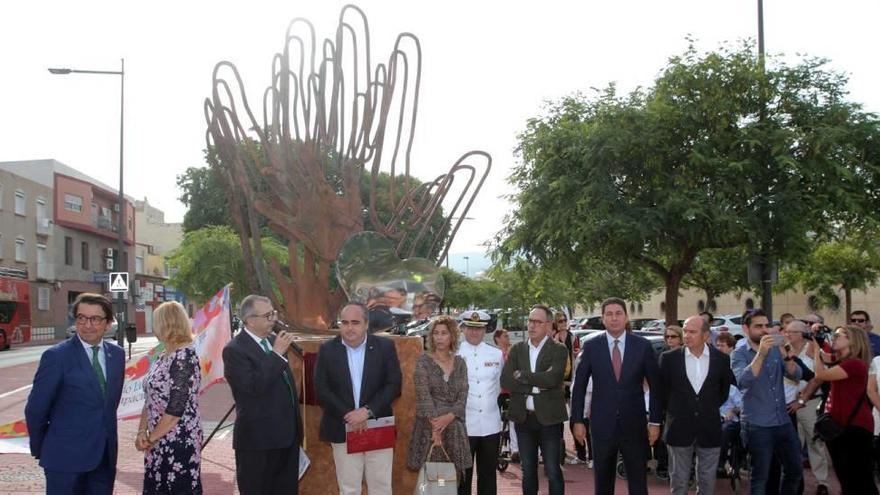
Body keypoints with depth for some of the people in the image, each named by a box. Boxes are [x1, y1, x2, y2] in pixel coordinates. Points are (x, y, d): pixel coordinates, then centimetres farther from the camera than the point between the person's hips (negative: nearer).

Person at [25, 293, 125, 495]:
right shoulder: (56, 356, -10)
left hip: (105, 456, 5)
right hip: (66, 457, -5)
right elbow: (35, 410, -5)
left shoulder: (117, 354, 6)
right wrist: (40, 449, 4)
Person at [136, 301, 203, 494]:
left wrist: (151, 438, -12)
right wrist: (142, 431, -1)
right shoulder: (163, 357, 11)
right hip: (158, 442, 8)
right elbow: (151, 399, 13)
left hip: (179, 442, -8)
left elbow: (177, 407, -19)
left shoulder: (185, 356, -15)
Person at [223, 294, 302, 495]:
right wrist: (276, 354, -21)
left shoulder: (274, 341, 9)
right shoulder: (234, 350, -13)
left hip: (287, 435, 7)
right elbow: (254, 386, -26)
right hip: (258, 440, -7)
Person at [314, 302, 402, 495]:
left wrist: (367, 411, -17)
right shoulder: (327, 350, 0)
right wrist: (348, 415, -15)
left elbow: (394, 385, -6)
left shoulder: (385, 346, -2)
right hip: (343, 430, 0)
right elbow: (322, 391, -4)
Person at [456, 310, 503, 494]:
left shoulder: (497, 354, 7)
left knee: (488, 473, 12)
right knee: (463, 474, 4)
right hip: (463, 424, -3)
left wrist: (489, 402, 12)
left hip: (490, 424, 3)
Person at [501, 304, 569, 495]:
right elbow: (505, 381, -6)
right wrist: (536, 384, -15)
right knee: (528, 471, 13)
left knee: (553, 471, 2)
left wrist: (522, 375, -12)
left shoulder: (559, 350, -5)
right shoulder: (517, 349, 6)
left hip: (549, 418, -3)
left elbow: (552, 378, -22)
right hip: (523, 418, 4)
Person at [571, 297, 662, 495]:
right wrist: (577, 420, 0)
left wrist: (655, 421, 1)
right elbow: (579, 386, 3)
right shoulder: (591, 347, -1)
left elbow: (655, 386, 3)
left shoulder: (643, 346, -1)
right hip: (602, 425, 0)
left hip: (634, 426, 0)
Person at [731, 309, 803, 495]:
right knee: (760, 476, 3)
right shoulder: (739, 354, -7)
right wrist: (761, 353, -32)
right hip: (757, 426, -5)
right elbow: (743, 381, -24)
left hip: (783, 422, 5)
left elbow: (796, 375, -3)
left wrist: (786, 355, -22)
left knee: (795, 470, 13)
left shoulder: (776, 350, 7)